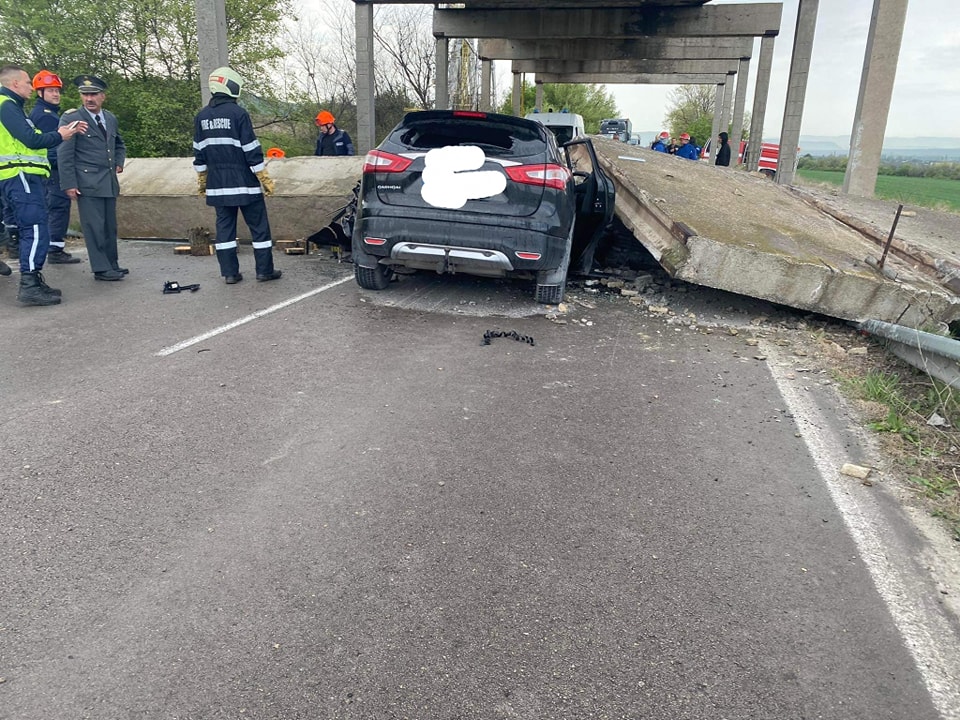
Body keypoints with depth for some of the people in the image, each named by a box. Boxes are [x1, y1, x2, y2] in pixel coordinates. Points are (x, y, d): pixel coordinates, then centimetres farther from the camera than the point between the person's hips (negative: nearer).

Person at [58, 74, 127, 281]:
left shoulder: (111, 118, 14)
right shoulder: (71, 118, -5)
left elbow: (119, 144, 31)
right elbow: (64, 154, -7)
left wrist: (119, 162, 13)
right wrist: (69, 184, -11)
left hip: (109, 182, 6)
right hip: (87, 183, -6)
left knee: (110, 226, 10)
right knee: (94, 227, -6)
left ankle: (112, 264, 19)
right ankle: (101, 269, -2)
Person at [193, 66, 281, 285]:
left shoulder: (201, 116, 8)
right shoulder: (238, 114, -11)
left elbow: (199, 154, 12)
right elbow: (252, 151, -12)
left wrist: (202, 180, 21)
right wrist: (265, 179, -6)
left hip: (218, 184, 6)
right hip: (244, 183, -6)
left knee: (224, 226, 10)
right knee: (259, 226, 4)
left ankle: (229, 273, 10)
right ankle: (264, 271, 7)